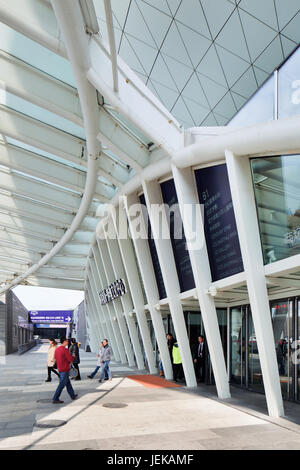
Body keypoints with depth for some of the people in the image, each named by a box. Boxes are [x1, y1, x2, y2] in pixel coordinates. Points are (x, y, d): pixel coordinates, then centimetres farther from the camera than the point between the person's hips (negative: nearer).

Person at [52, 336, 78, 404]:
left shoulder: (57, 349, 5)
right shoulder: (65, 350, -20)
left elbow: (55, 357, 17)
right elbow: (70, 359, -20)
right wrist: (73, 357, 1)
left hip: (60, 369, 9)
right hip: (65, 369, -9)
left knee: (68, 383, 19)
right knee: (62, 384, -1)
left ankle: (72, 395, 31)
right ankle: (55, 399, 1)